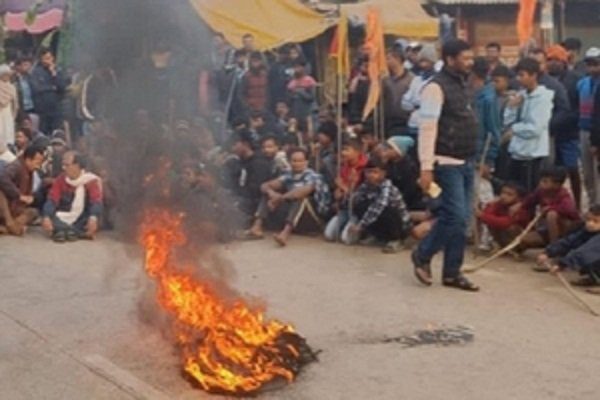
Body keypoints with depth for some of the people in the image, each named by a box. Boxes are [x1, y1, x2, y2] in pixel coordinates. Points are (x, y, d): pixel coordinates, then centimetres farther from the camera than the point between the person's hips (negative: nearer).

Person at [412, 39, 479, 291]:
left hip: (465, 162, 9)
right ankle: (422, 256, 9)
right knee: (455, 216, -12)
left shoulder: (462, 85, 15)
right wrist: (426, 167, -24)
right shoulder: (437, 86, -13)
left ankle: (452, 272, 14)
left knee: (461, 218, 8)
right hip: (447, 163, -9)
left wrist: (472, 159, 18)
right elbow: (427, 128, -19)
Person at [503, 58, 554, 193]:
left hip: (532, 154, -8)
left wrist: (514, 129, -8)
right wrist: (511, 106, -6)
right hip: (517, 151, 8)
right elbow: (508, 121, 9)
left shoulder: (542, 97, -13)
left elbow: (535, 128, -20)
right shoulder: (521, 95, 9)